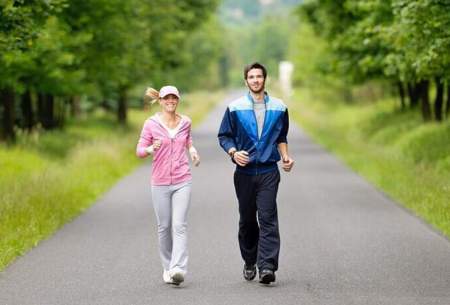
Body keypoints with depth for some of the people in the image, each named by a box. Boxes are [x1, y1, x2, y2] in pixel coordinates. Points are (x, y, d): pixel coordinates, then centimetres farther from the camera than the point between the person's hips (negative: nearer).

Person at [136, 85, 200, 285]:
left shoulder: (185, 122, 6)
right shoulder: (151, 124, -3)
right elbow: (139, 151, -3)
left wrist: (192, 149, 9)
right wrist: (151, 149, -24)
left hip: (182, 181, 1)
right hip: (160, 182, -1)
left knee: (179, 225, -11)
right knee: (164, 226, 6)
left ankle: (178, 269, -20)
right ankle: (167, 267, 22)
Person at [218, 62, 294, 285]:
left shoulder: (278, 108, 8)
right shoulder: (235, 108, 3)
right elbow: (224, 136, 7)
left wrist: (285, 156, 5)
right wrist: (233, 152, -12)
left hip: (269, 171, 0)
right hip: (244, 171, 1)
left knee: (268, 218, -12)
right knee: (247, 220, 9)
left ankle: (267, 266, -18)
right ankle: (249, 262, 25)